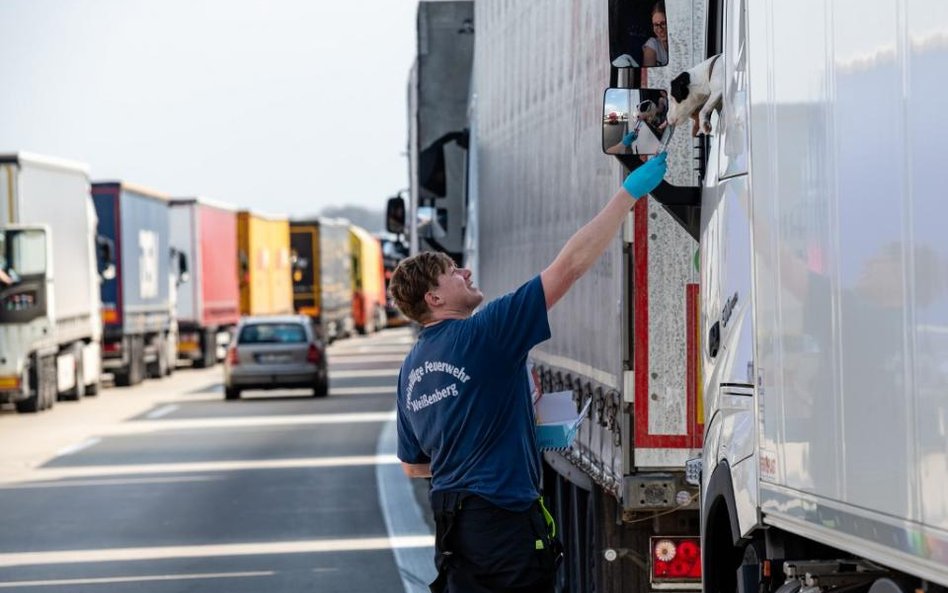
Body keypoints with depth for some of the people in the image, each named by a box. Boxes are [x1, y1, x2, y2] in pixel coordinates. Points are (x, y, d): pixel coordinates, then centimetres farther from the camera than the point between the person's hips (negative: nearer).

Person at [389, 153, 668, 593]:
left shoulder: (412, 368, 11)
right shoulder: (482, 334, -12)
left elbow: (413, 465, 19)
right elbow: (570, 265, -16)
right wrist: (629, 192, -11)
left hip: (451, 520, 9)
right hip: (504, 519, -9)